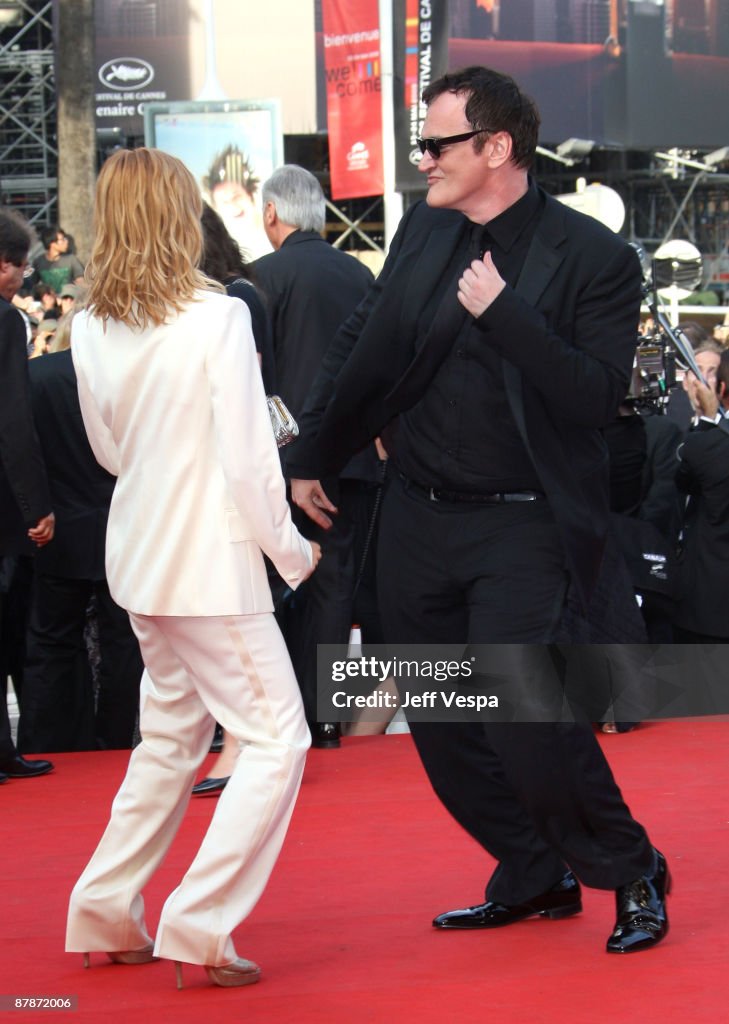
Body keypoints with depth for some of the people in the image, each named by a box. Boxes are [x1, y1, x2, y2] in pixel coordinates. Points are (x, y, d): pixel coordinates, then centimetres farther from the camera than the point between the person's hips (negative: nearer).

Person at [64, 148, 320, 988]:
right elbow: (248, 461, -16)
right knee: (276, 739, 0)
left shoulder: (91, 330, 1)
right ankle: (197, 926, -6)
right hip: (211, 564, -7)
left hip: (139, 558, 7)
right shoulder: (218, 319, -17)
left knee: (172, 734, 21)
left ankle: (105, 914, 24)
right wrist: (291, 551, -3)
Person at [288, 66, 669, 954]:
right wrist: (312, 459, 17)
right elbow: (361, 344, 16)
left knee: (524, 719, -16)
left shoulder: (594, 258, -11)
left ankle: (632, 875, 5)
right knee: (443, 730, 10)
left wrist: (503, 312, -25)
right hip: (417, 521, 6)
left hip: (519, 530, -6)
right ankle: (534, 879, 27)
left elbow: (597, 398, -19)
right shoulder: (425, 229, 5)